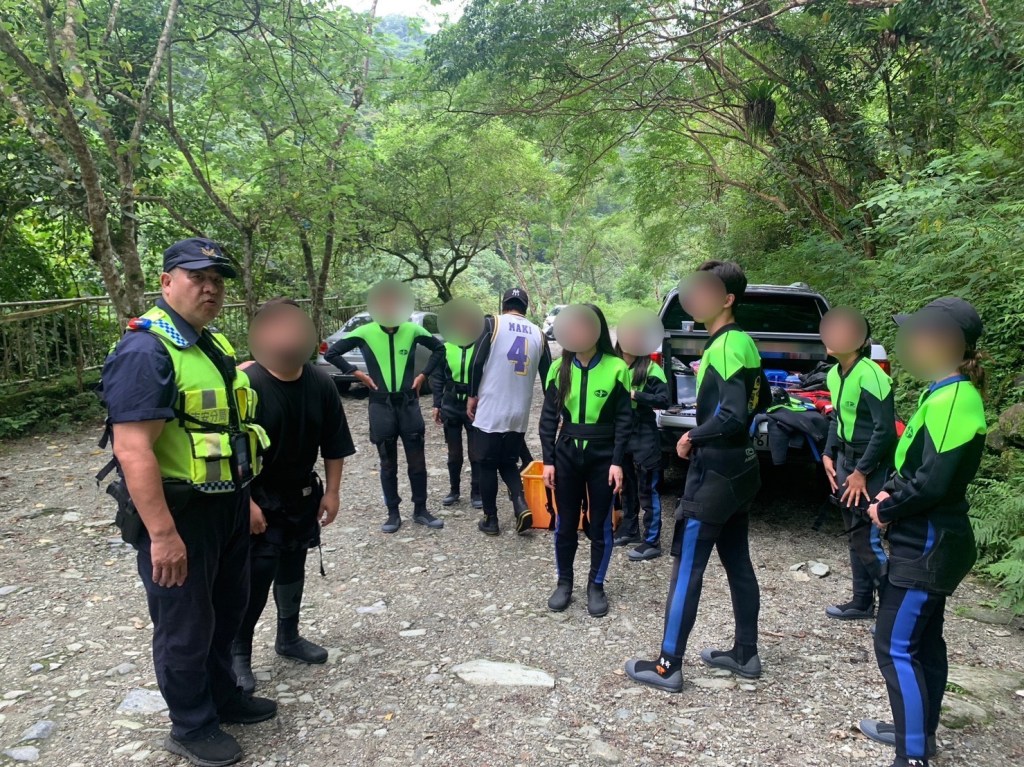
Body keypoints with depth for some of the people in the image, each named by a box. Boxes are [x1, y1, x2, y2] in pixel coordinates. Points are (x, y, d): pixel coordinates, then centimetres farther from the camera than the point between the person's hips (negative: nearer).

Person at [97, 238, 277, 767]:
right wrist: (163, 534, -28)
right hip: (179, 513, -9)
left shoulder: (214, 345, 10)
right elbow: (133, 451, -26)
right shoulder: (145, 351, -20)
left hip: (228, 505, 9)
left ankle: (222, 697, 43)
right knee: (185, 625, 8)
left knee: (227, 609, 23)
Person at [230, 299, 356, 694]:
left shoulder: (320, 384, -5)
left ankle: (289, 637, 35)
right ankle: (238, 652, 14)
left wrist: (331, 492, 2)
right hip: (260, 499, -5)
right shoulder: (247, 384, -19)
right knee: (257, 576, -3)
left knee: (293, 569, 18)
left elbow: (334, 445, 2)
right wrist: (246, 501, -19)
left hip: (303, 496, 5)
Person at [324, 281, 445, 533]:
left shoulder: (413, 330, -3)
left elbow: (439, 349, 12)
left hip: (409, 404, 1)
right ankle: (393, 514, 19)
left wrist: (423, 374, 3)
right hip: (381, 406, -1)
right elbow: (331, 353, 1)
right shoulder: (365, 332, -6)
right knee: (388, 464, 9)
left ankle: (420, 510, 20)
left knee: (417, 461, 6)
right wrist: (358, 373, -4)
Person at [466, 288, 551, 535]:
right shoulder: (537, 333, 8)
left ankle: (491, 520, 15)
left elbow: (478, 363, -9)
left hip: (491, 409, -3)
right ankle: (521, 505, -3)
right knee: (509, 462, 19)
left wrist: (473, 396, 3)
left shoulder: (493, 324, -4)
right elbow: (547, 375, 10)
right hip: (520, 413, 4)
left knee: (488, 464, 10)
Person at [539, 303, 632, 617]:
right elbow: (548, 417, 4)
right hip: (567, 455, 2)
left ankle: (596, 586, 25)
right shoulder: (559, 368, 1)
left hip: (602, 457, -2)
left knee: (600, 524, 8)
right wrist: (548, 460, 0)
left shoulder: (616, 368, -7)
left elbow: (624, 419, -4)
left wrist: (617, 461, -9)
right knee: (565, 523, 10)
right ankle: (564, 582, 27)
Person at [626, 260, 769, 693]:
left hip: (714, 472, -10)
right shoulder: (744, 343, 10)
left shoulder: (724, 346, -19)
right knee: (737, 563, 16)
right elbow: (760, 401, 21)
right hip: (741, 468, 10)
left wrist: (692, 438, -13)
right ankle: (746, 655, 27)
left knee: (687, 568, -3)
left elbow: (733, 415, -27)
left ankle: (668, 666, 5)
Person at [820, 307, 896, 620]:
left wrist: (862, 472, -17)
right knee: (855, 536, 15)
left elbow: (885, 430, -21)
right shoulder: (835, 374, 4)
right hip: (845, 459, 8)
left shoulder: (870, 375, -22)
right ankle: (862, 602, 28)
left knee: (866, 539, -6)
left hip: (871, 465, -8)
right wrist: (828, 455, 8)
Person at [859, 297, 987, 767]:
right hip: (932, 542, 10)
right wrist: (891, 491, 3)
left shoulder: (953, 401, -22)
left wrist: (885, 511, -12)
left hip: (926, 547, -10)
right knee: (924, 641, 19)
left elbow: (933, 482, -26)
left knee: (896, 647, -5)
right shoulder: (945, 394, 10)